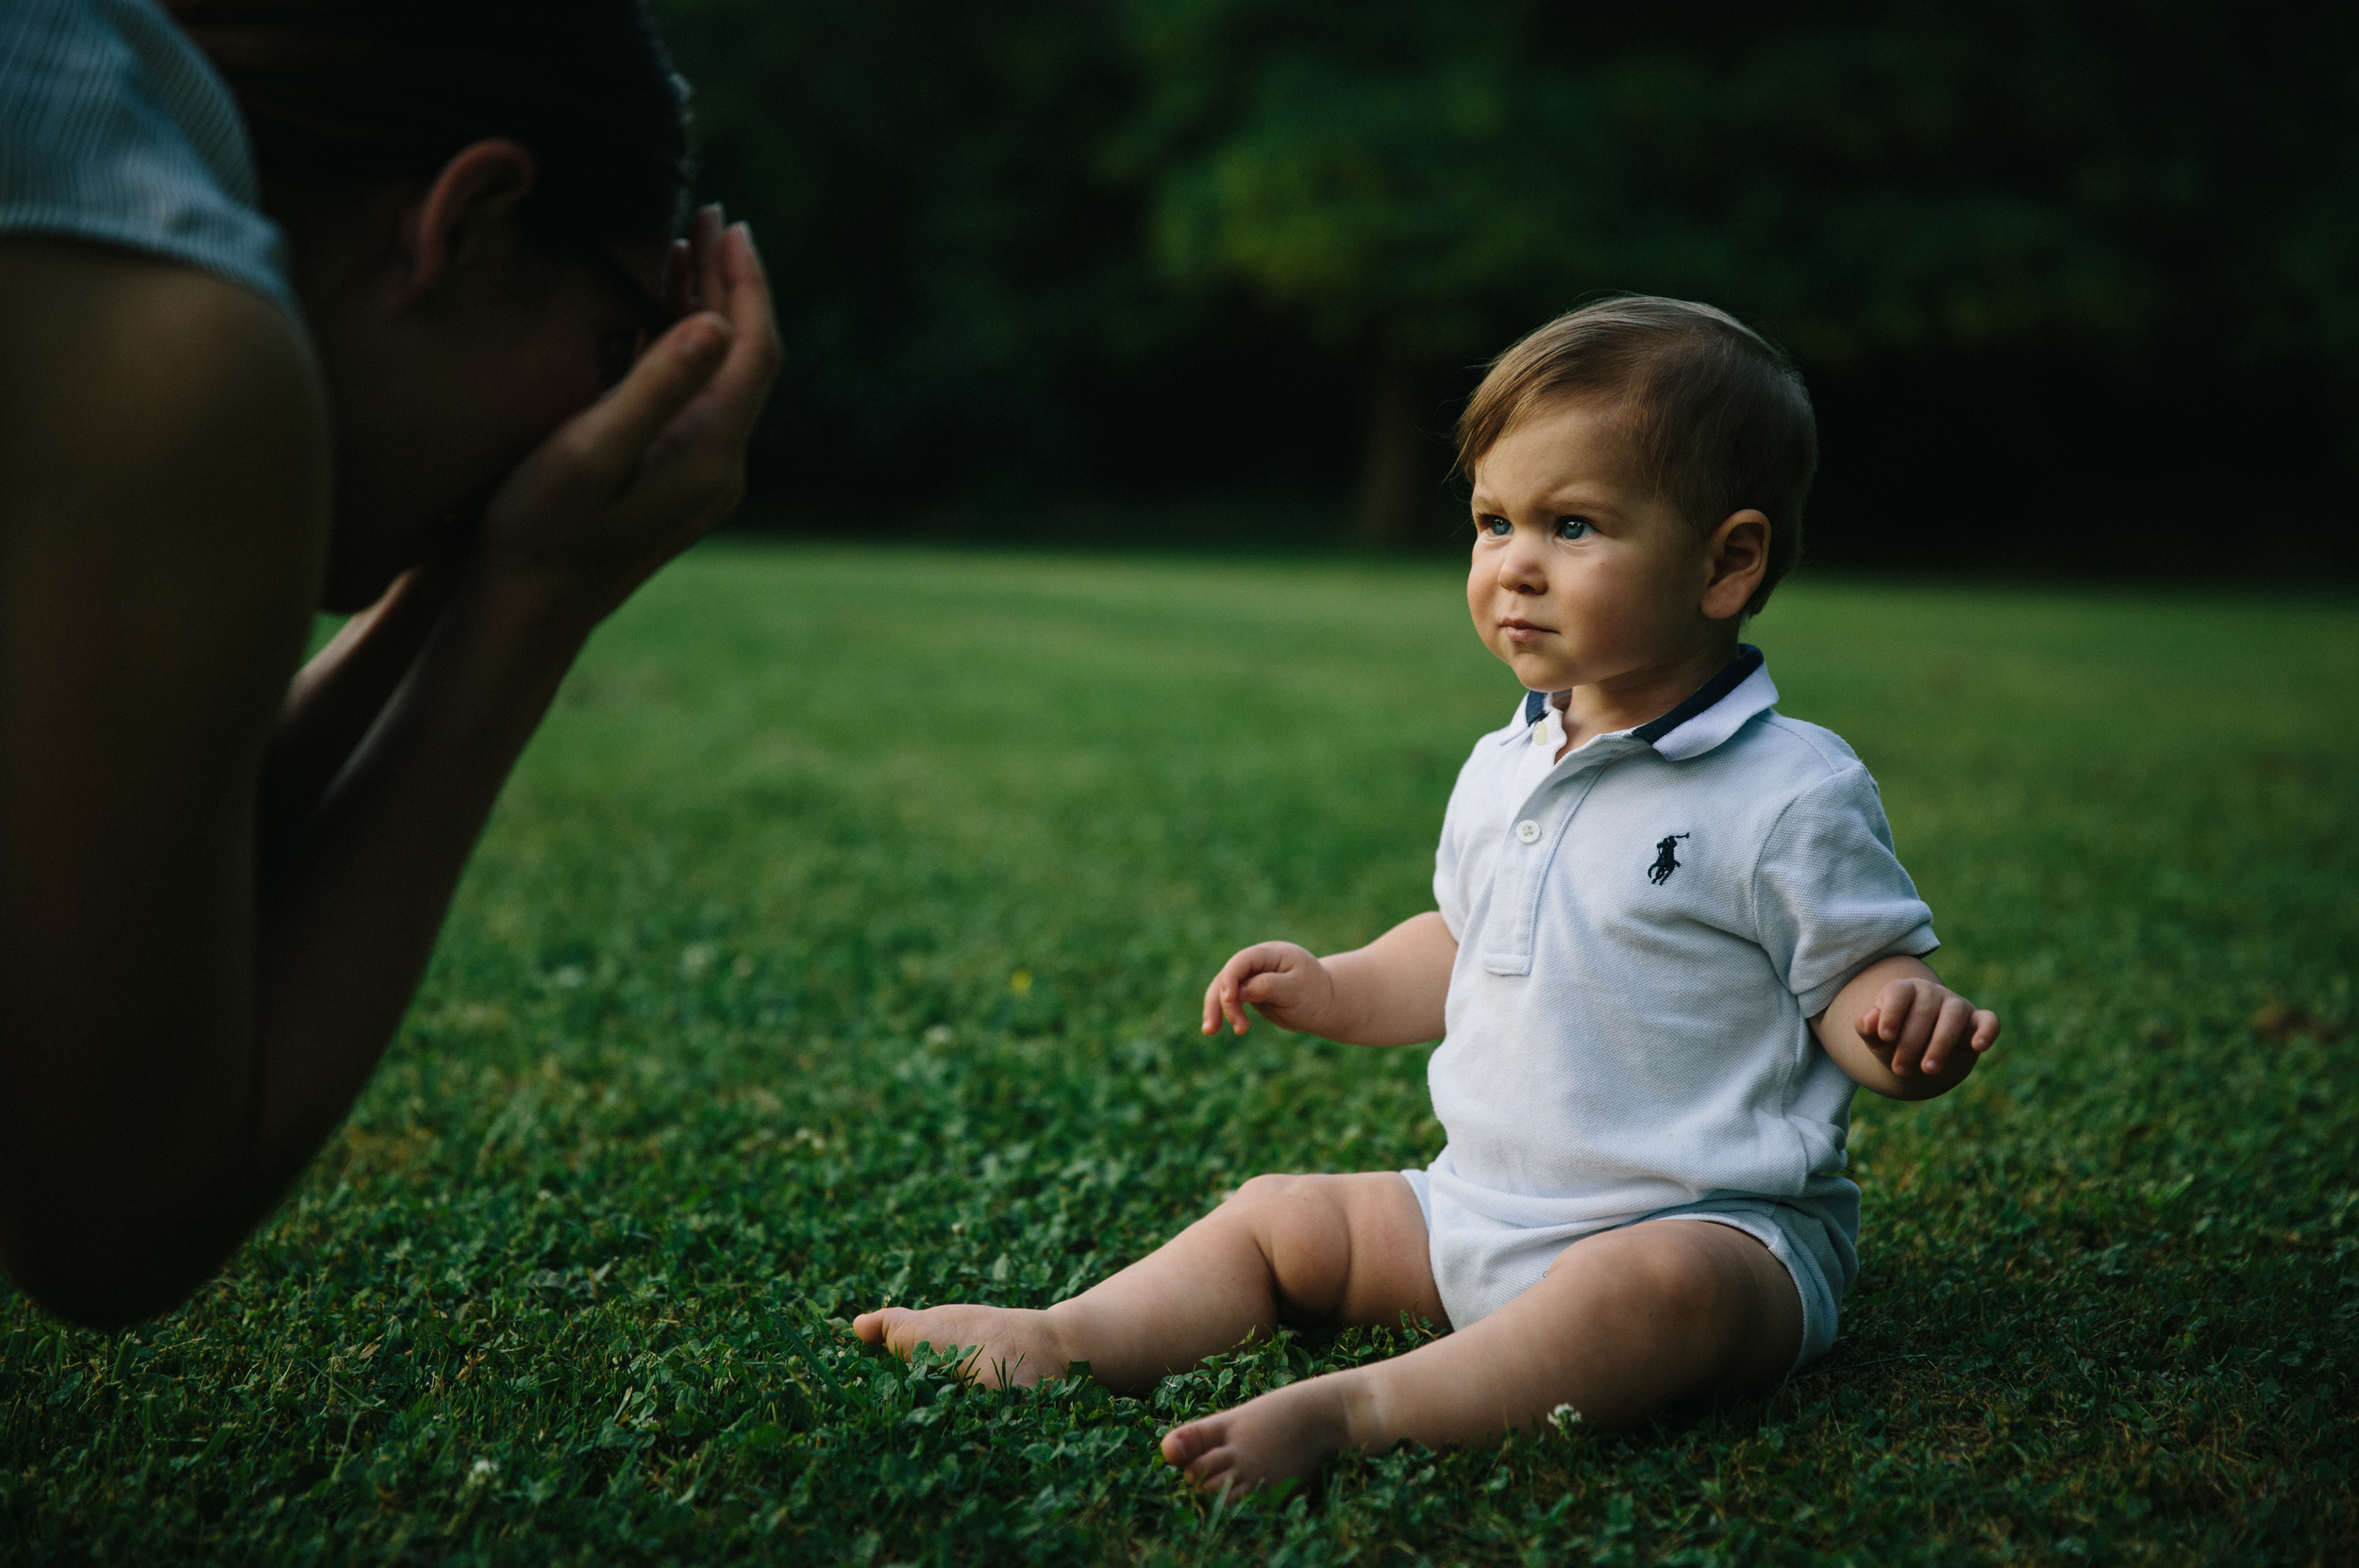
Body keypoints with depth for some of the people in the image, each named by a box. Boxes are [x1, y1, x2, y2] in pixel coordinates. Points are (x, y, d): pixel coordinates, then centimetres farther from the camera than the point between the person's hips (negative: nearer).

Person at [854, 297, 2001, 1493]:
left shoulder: (1790, 796, -12)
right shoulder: (1502, 772, 10)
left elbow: (1860, 977, -10)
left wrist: (1905, 1026, -31)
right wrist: (1337, 992, 15)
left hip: (1710, 1224, -7)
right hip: (1479, 1212, 7)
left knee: (1659, 1289, -39)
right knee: (1276, 1216, 8)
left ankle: (1356, 1413, -44)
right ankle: (1070, 1339, -5)